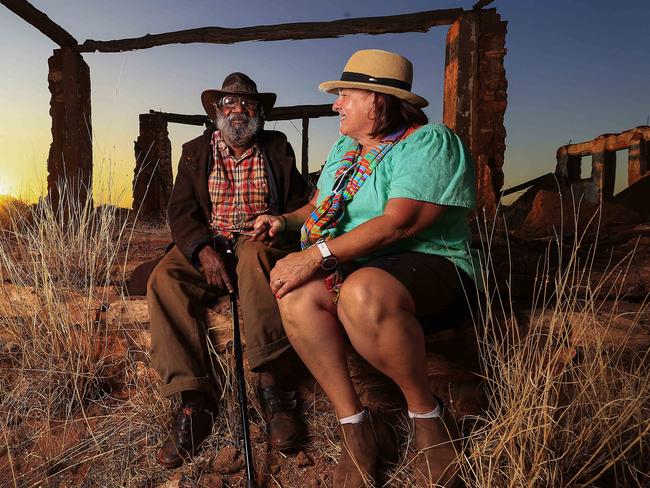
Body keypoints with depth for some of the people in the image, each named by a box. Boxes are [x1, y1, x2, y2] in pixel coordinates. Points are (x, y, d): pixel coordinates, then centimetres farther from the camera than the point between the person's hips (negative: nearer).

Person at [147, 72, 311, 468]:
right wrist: (202, 250, -17)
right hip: (208, 246, 2)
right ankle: (195, 401, -27)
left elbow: (299, 203, 9)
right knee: (164, 278, -28)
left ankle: (274, 387, -34)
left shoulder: (278, 148, 14)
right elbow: (181, 211, 3)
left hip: (261, 243, -2)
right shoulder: (196, 151, 14)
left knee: (254, 255, -37)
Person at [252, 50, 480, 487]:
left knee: (363, 290, -39)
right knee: (296, 289, -25)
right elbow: (318, 205, 26)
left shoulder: (430, 143, -8)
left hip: (429, 269, -6)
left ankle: (429, 416, -14)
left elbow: (397, 224, -22)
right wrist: (285, 219, 5)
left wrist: (319, 255, -26)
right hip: (352, 269, 7)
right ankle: (356, 427, -14)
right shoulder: (345, 146, 19)